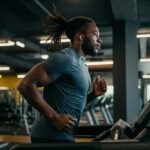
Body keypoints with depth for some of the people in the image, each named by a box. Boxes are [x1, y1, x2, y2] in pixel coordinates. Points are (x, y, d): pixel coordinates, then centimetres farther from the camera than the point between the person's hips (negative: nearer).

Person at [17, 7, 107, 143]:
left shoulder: (81, 64, 15)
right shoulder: (64, 58, -15)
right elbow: (26, 85, -21)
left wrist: (93, 94, 4)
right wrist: (54, 117, -21)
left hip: (64, 136, 10)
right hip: (52, 136, -10)